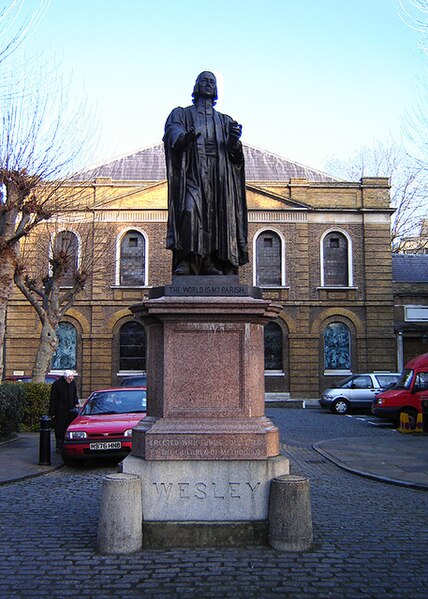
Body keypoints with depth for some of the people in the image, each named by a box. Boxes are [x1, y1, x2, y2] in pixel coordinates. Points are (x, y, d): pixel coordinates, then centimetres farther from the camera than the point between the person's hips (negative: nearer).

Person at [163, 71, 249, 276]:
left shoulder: (224, 121, 25)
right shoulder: (182, 114, 19)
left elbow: (235, 155, 12)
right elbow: (172, 132, -4)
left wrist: (234, 141, -12)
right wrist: (184, 138, -28)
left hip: (219, 174, 3)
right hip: (192, 172, -3)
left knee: (217, 215, -8)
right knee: (190, 210, -22)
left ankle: (211, 263, -8)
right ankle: (185, 262, -26)